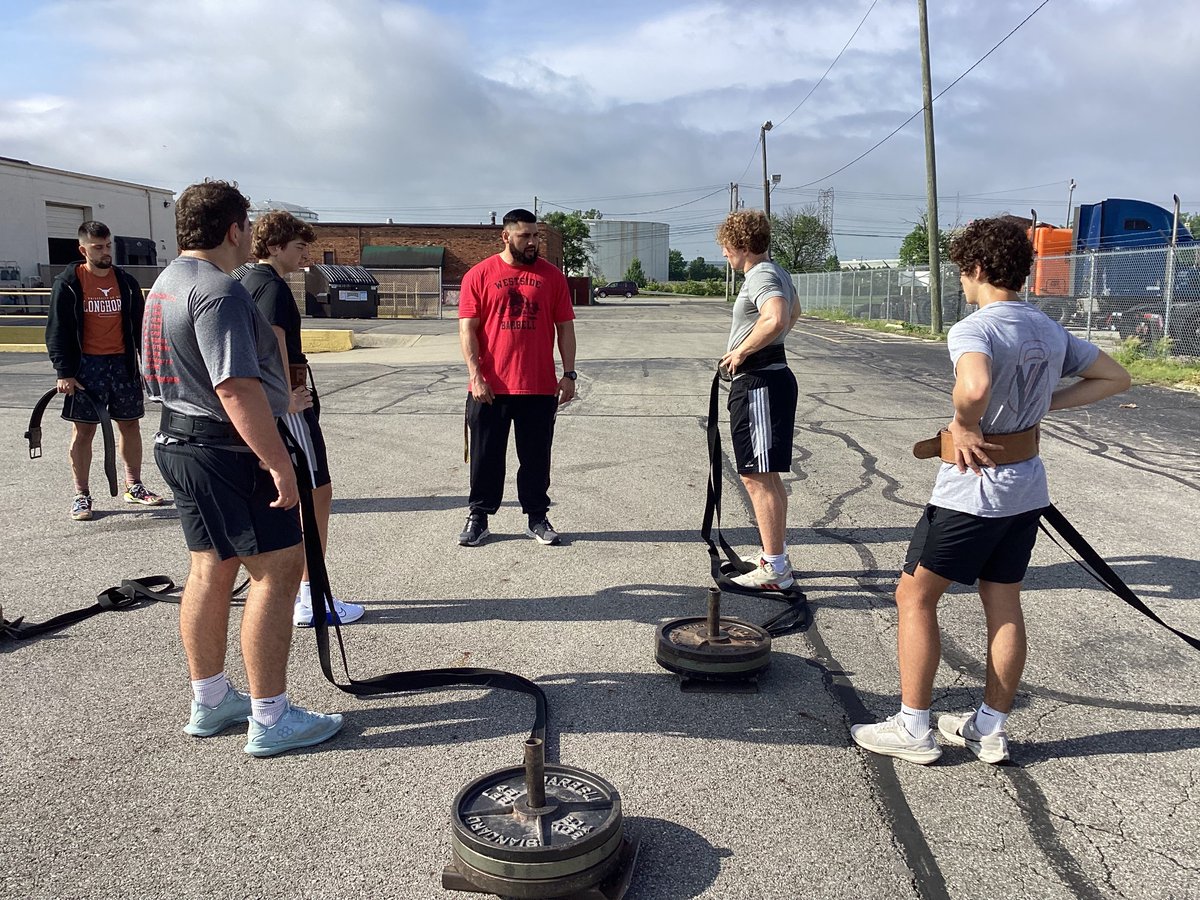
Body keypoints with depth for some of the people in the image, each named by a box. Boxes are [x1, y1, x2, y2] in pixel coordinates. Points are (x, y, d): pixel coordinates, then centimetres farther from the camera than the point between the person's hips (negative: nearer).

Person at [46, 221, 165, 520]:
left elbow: (140, 326, 11)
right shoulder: (68, 283, -3)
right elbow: (57, 330, -4)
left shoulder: (126, 282, 8)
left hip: (124, 363, 4)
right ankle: (81, 495, 9)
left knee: (131, 426, 9)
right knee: (83, 431, 0)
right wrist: (64, 372, -11)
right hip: (86, 366, -3)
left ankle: (134, 486, 22)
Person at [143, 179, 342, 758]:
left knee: (212, 569, 16)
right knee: (277, 569, -6)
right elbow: (236, 388, -27)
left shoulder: (165, 284, 16)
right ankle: (270, 720, -1)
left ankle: (210, 703, 27)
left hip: (180, 442, 11)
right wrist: (279, 463, -25)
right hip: (226, 451, -11)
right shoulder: (219, 291, -19)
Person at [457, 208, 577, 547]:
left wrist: (569, 374, 0)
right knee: (486, 456, 8)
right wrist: (476, 376, -11)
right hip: (490, 388, -1)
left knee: (536, 457, 9)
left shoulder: (552, 276, 6)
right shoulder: (479, 275, 1)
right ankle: (478, 518, 21)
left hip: (540, 388, 1)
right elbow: (467, 329, -2)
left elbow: (565, 327, 8)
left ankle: (537, 518, 21)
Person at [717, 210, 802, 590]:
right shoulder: (777, 273, 16)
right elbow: (794, 310, 36)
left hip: (758, 383, -11)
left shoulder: (761, 277, -16)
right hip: (772, 376, 11)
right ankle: (777, 554, 29)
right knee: (767, 475, 18)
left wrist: (741, 350, -22)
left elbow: (776, 319, -36)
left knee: (757, 477, -8)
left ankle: (775, 570, -3)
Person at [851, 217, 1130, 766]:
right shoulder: (1050, 331, 6)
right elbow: (1115, 378, 16)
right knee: (1004, 604, 14)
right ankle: (991, 730, 25)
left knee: (914, 596, 5)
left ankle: (912, 729, 11)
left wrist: (963, 425, -21)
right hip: (1028, 487, 8)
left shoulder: (973, 330, -20)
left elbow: (975, 386, -41)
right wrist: (1042, 405, 8)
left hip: (972, 490, -8)